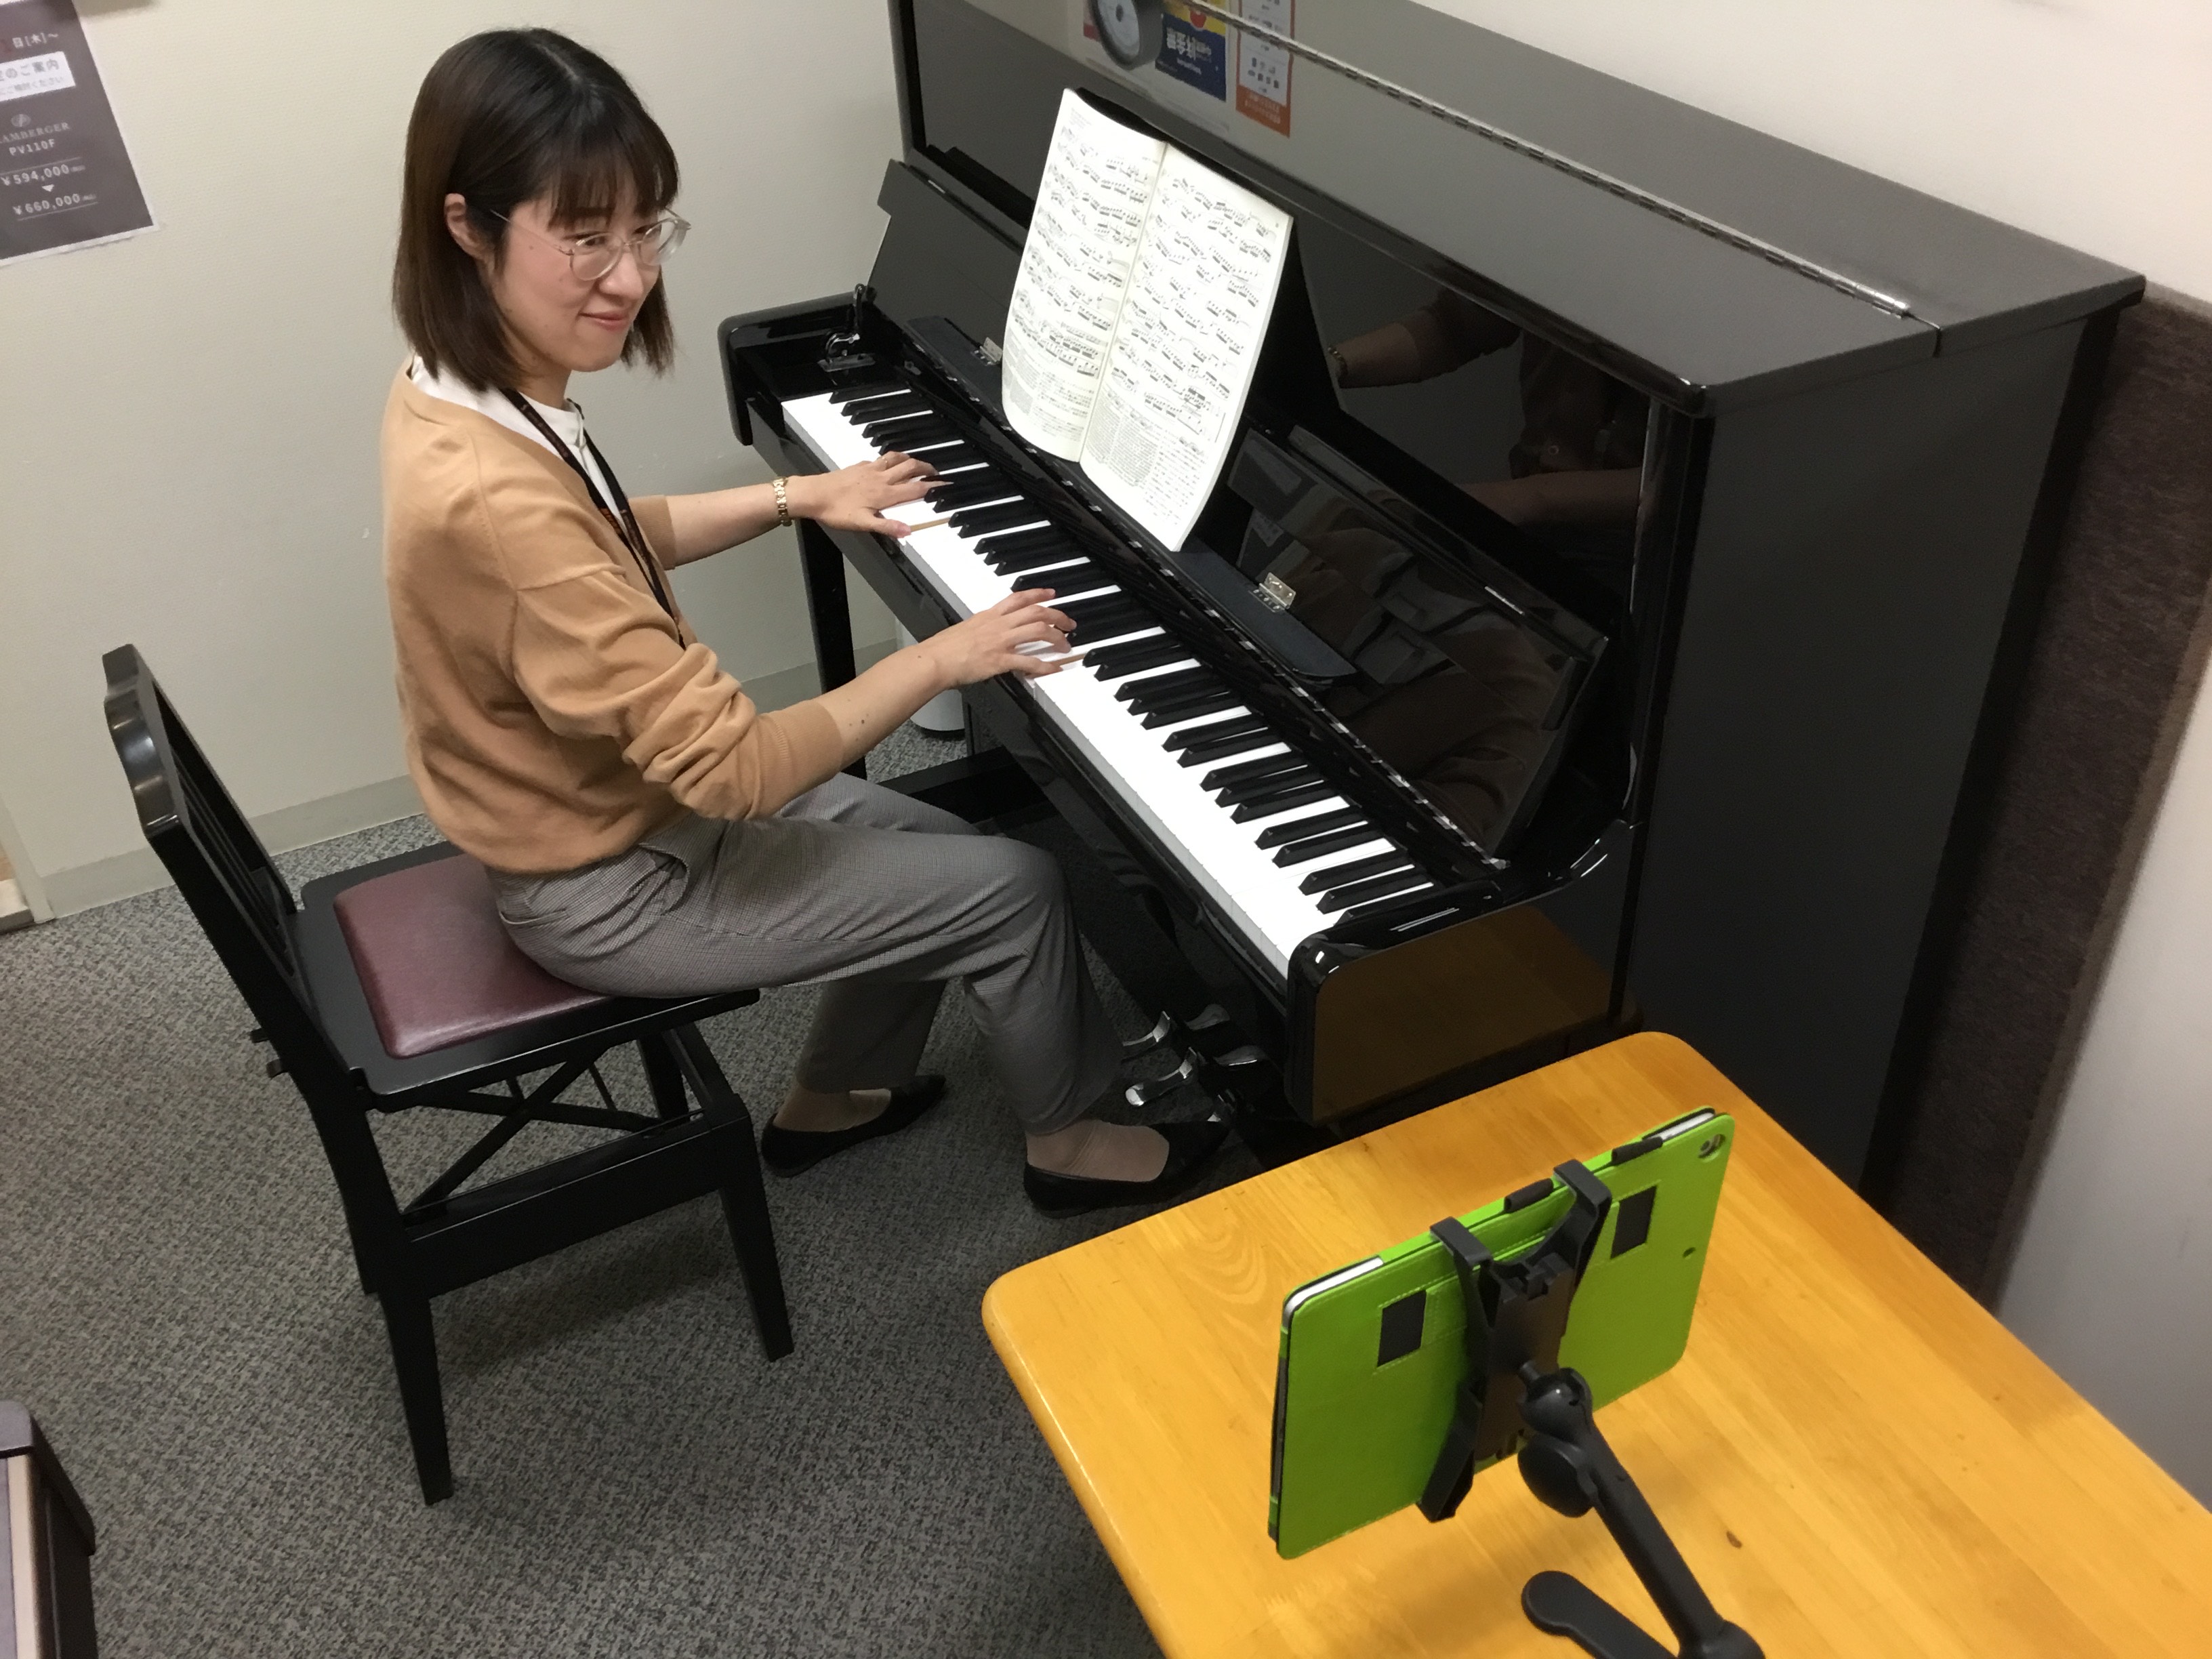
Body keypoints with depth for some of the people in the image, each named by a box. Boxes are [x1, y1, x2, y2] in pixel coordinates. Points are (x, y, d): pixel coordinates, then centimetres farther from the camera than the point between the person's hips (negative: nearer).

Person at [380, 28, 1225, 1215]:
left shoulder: (457, 390, -6)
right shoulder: (498, 499, -36)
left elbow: (606, 551, 16)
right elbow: (733, 768, -32)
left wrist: (797, 496, 15)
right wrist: (943, 658, -21)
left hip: (592, 810, 9)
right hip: (615, 888, -9)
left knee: (936, 848, 20)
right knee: (1013, 887, -1)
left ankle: (832, 1097, 38)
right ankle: (1071, 1134, 24)